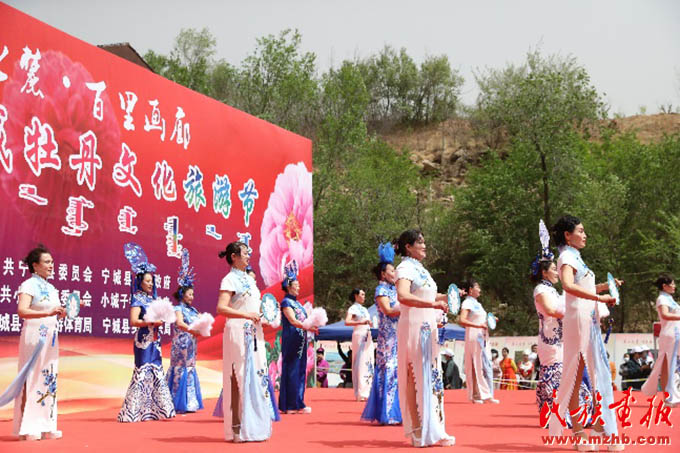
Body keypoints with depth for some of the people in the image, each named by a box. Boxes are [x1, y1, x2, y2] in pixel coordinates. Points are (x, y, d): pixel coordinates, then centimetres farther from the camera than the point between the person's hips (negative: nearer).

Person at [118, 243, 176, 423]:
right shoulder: (137, 299, -6)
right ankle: (136, 411, -5)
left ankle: (154, 409, 11)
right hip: (143, 340, -8)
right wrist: (151, 322, -20)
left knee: (156, 371, 7)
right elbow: (134, 321, -16)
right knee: (143, 372, -9)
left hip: (154, 340, 8)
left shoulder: (152, 299, 16)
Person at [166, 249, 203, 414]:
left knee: (190, 370, 8)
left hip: (190, 344, 8)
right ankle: (178, 405, -6)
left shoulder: (192, 310, 16)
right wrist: (191, 330, -36)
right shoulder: (178, 308, -7)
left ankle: (189, 403, 12)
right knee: (181, 369, -8)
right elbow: (179, 323, -23)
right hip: (181, 343, -8)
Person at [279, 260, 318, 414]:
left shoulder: (296, 303, 19)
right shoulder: (286, 302, -7)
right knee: (292, 370, -7)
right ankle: (291, 405, -4)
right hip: (291, 341, -9)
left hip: (300, 341, 9)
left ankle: (297, 403, 12)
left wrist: (312, 326, 5)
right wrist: (308, 328, -26)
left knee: (300, 370, 8)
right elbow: (292, 320, -18)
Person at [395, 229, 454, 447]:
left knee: (430, 377, 10)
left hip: (427, 330, 9)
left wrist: (445, 297, 16)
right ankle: (420, 431, -4)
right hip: (414, 328, -9)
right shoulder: (405, 268, -11)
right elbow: (403, 296, -29)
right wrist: (434, 304, -32)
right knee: (417, 378, -7)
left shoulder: (420, 269, 18)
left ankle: (427, 430, 16)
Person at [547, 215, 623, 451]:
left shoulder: (575, 257, 20)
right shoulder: (567, 257, -9)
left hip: (590, 321, 10)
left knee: (599, 374, 10)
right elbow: (568, 286, -29)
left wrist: (605, 286, 15)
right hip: (579, 319, -10)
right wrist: (600, 297, -28)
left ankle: (602, 425, 15)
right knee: (575, 376, -6)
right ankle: (578, 433, -2)